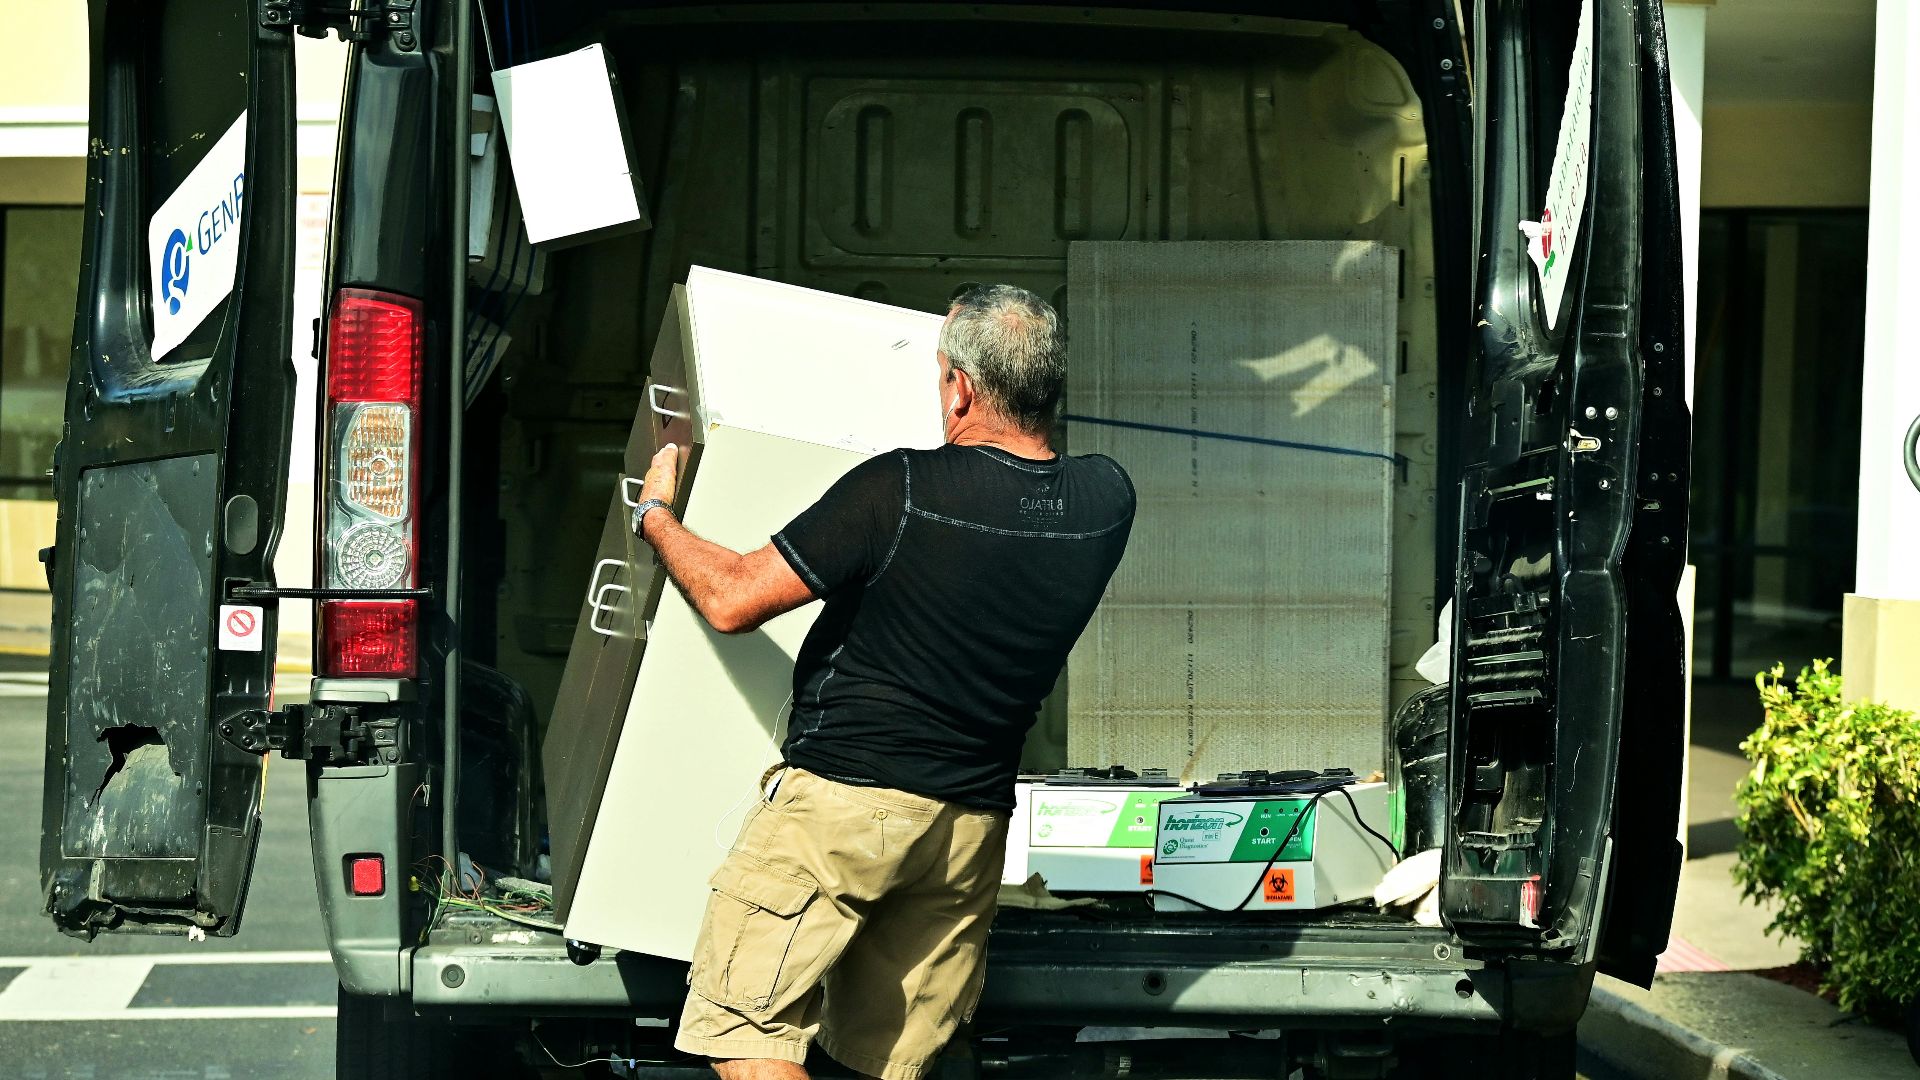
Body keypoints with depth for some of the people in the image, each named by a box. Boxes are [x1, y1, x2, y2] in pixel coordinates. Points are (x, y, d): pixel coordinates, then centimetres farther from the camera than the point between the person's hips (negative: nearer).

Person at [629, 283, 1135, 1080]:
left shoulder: (900, 490, -19)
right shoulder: (1106, 501, -4)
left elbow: (733, 600, -12)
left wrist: (655, 515, 6)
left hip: (841, 799, -6)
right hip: (974, 822, 6)